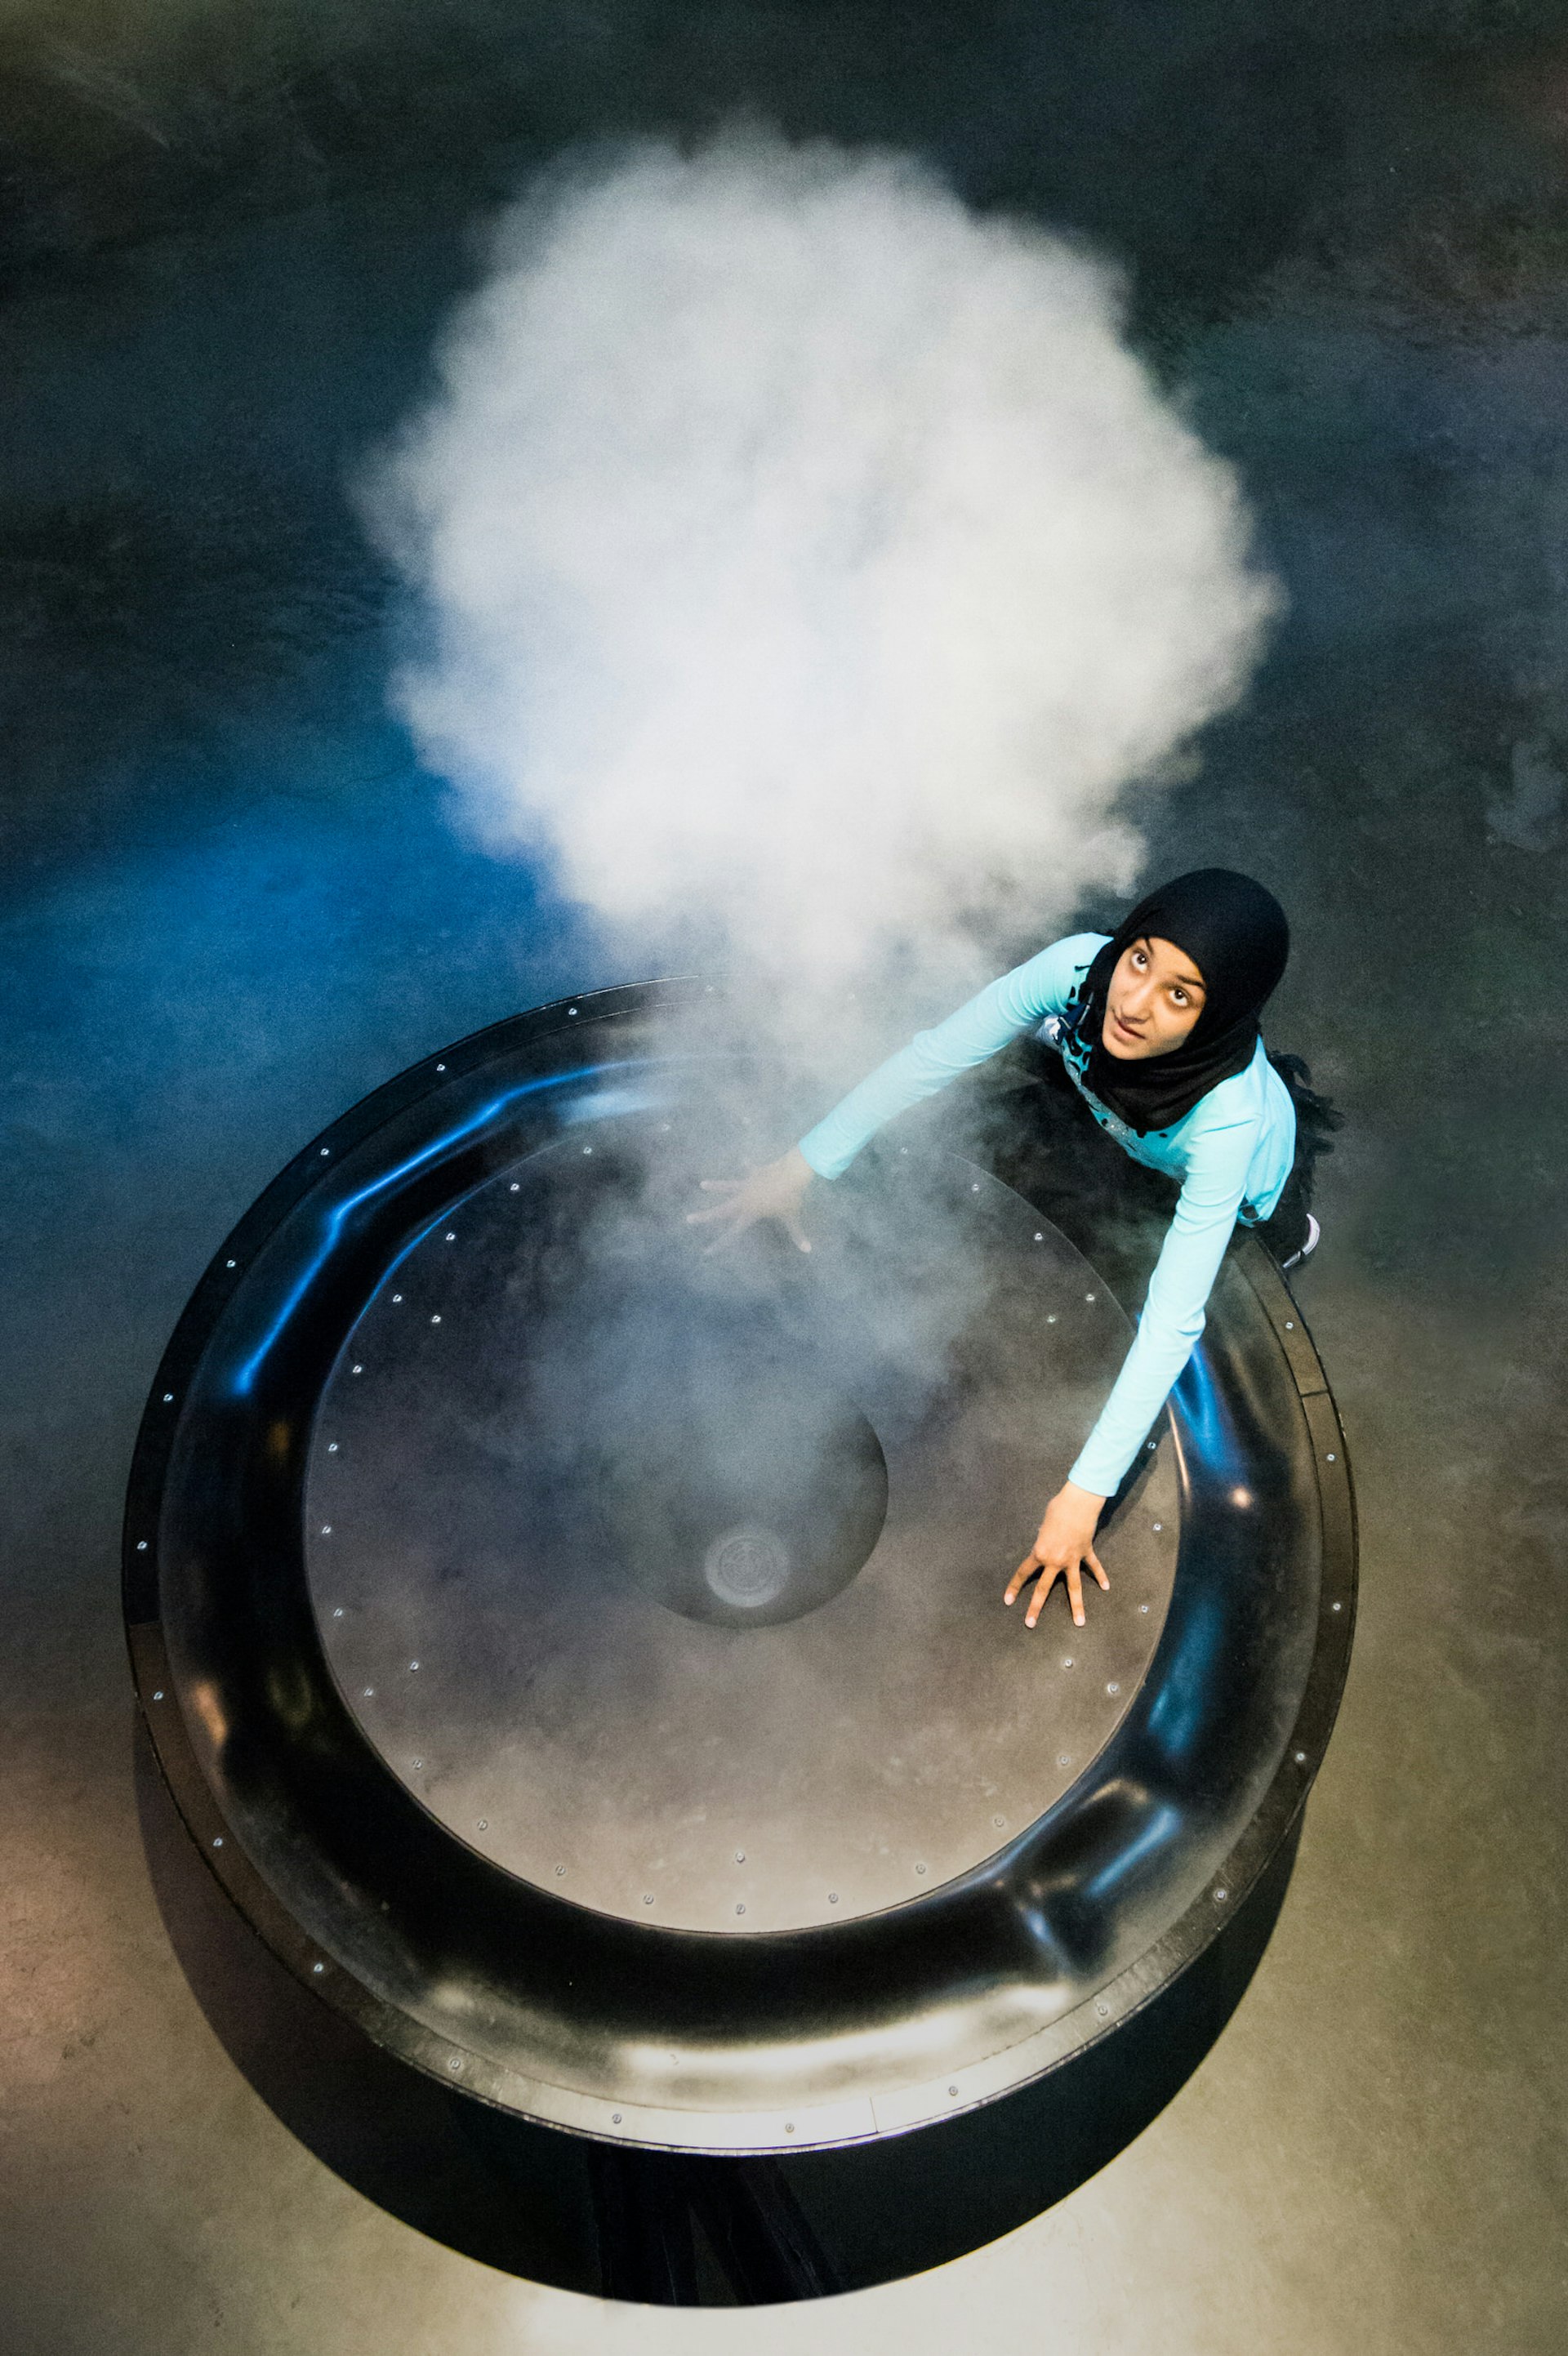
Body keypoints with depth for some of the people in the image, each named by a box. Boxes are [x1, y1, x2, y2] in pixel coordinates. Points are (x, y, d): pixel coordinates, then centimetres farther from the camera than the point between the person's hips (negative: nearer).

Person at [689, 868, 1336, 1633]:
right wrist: (799, 1167, -30)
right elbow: (934, 1055, -32)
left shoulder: (1229, 1117, -51)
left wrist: (1085, 1494, -49)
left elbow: (1173, 1321, -50)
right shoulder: (1082, 967, -42)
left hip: (1242, 1175, -3)